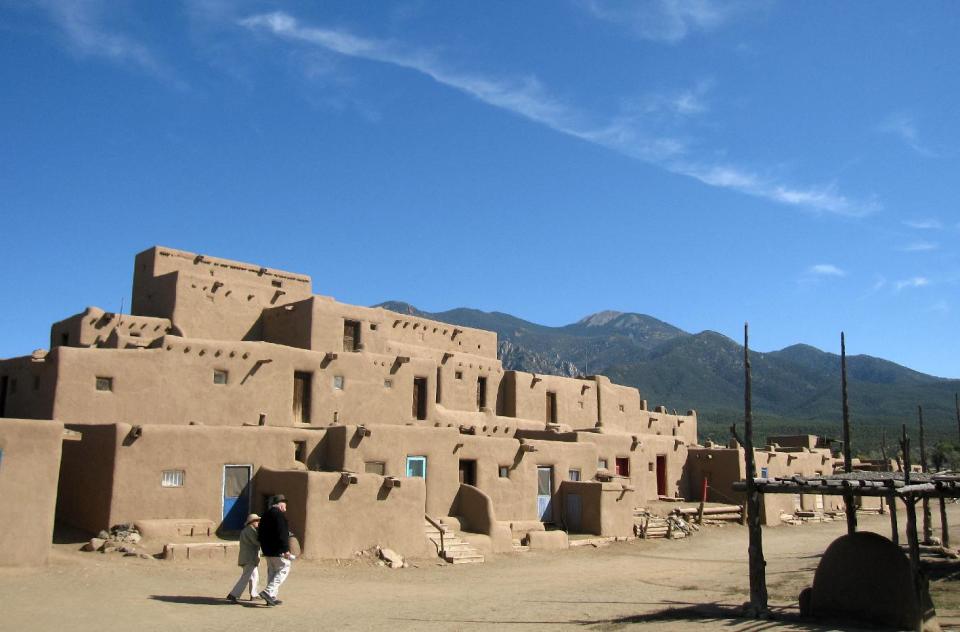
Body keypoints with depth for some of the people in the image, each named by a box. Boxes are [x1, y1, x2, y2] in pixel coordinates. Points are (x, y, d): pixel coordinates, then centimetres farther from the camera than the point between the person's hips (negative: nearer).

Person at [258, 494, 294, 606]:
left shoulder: (265, 515, 14)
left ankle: (271, 597, 15)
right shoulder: (279, 515, -14)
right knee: (284, 569, -1)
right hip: (278, 550, -9)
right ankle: (268, 592, -12)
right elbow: (282, 534, -22)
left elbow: (261, 534, 19)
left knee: (272, 571, 14)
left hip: (268, 550, 9)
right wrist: (286, 550, -22)